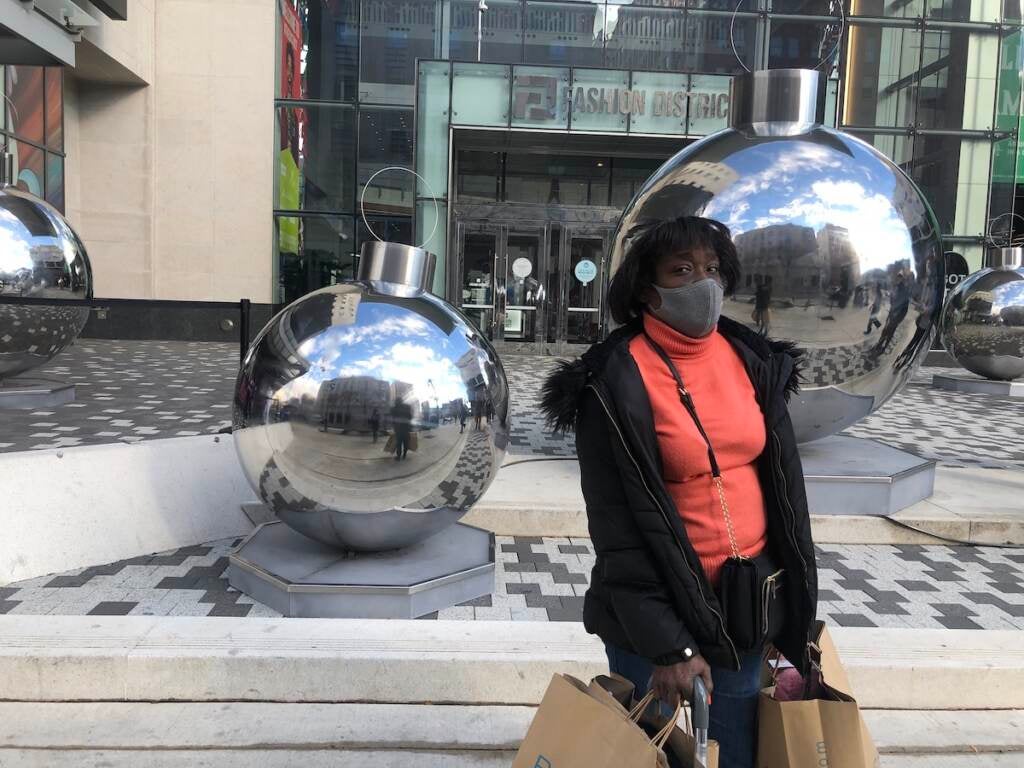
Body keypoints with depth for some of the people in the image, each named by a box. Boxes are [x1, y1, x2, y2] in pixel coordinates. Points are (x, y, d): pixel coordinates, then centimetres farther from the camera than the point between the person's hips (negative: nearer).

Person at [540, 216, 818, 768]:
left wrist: (795, 596, 8)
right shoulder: (615, 384, -16)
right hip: (659, 611, -5)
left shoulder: (752, 359, 2)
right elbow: (618, 527, -16)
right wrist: (668, 645, -18)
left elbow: (783, 481, 8)